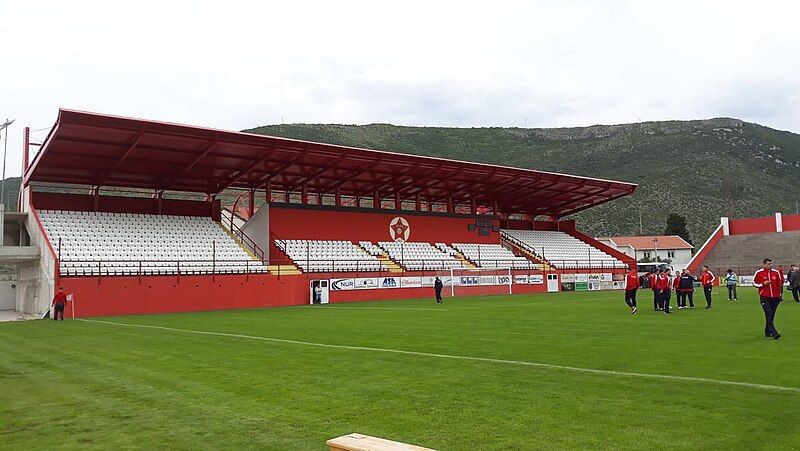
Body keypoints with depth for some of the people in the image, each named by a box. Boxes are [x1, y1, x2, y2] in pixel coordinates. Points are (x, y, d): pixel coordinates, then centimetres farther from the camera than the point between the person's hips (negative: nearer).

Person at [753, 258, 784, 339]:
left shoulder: (776, 272, 7)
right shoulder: (759, 273, -2)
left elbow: (781, 282, 13)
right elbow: (754, 283, 3)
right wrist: (763, 284, -11)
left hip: (775, 297, 4)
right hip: (764, 297, -4)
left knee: (771, 316, 9)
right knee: (769, 315, -12)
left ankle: (767, 332, 21)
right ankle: (774, 333, -16)